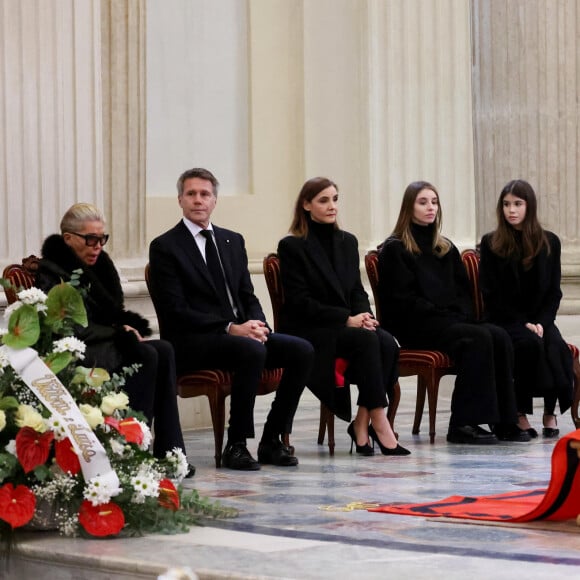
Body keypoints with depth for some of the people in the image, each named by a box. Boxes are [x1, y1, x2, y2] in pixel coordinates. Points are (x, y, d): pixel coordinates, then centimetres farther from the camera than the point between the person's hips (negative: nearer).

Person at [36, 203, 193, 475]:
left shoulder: (97, 265, 17)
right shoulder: (51, 272, -8)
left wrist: (126, 327, -3)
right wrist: (119, 332, -14)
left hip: (102, 346, 8)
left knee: (163, 350, -18)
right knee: (145, 355, -28)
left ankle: (169, 452, -24)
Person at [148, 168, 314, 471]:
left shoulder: (233, 241, 18)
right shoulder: (165, 247, -3)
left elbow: (248, 297, 17)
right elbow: (176, 311, -11)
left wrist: (256, 324, -6)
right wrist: (230, 328, -20)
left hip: (240, 332, 7)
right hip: (190, 343, -7)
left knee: (301, 350, -16)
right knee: (252, 351, -35)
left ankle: (271, 440, -8)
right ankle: (236, 445, -24)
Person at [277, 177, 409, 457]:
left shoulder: (347, 242, 16)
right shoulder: (292, 246, -4)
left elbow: (357, 291, 15)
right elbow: (299, 302, -11)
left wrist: (364, 316, -9)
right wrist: (347, 319, -18)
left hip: (346, 326, 6)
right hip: (307, 331, -6)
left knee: (387, 343, -26)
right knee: (367, 340, -32)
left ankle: (362, 422, -22)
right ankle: (378, 421, -29)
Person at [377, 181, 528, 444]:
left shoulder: (446, 248, 24)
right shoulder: (394, 249, 2)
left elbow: (463, 289, 22)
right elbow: (403, 299, -7)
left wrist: (462, 314, 0)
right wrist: (442, 314, -15)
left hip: (452, 321, 7)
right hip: (415, 327, -7)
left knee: (500, 337, -23)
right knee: (478, 339, -31)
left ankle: (504, 421, -26)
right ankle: (463, 424, -34)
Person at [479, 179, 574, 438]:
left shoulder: (549, 242, 7)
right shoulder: (491, 243, 1)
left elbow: (553, 292, 7)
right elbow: (491, 295, -2)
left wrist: (542, 322, -11)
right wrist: (523, 324, -13)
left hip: (539, 319, 2)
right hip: (505, 320, -2)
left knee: (556, 346, -30)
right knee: (531, 343, -33)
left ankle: (550, 412, -18)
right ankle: (520, 414, -23)